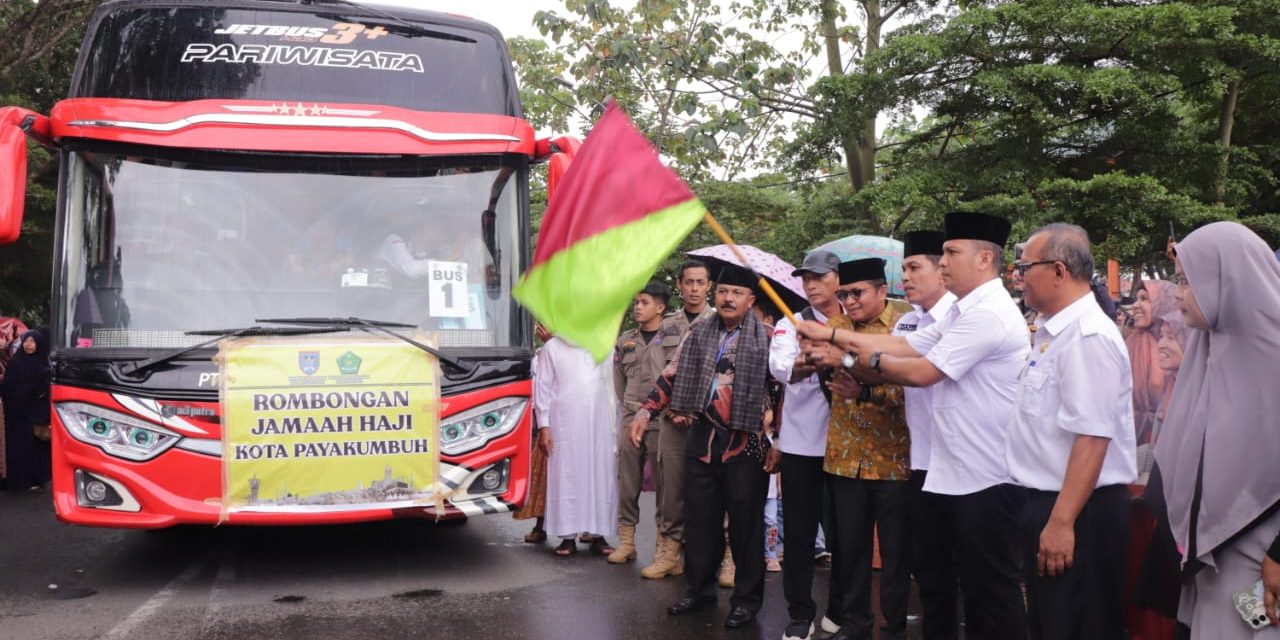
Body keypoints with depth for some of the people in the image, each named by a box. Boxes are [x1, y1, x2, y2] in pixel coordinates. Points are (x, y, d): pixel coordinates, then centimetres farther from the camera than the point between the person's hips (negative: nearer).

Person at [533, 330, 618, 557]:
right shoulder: (552, 348, 3)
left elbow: (612, 385, 11)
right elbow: (543, 387, 2)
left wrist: (616, 424, 5)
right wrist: (543, 426, -4)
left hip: (600, 425, 3)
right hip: (565, 425, -2)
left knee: (602, 478, 1)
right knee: (565, 478, -3)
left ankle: (598, 535, 8)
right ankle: (568, 536, 3)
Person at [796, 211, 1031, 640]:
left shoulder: (988, 314, -19)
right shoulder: (965, 312, 16)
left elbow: (920, 372, -20)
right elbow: (902, 346, 13)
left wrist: (873, 362, -3)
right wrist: (833, 336, 7)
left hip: (988, 479, -10)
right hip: (956, 474, 10)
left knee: (992, 592, 0)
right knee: (972, 586, 18)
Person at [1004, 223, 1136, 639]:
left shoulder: (1087, 337, -20)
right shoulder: (1053, 331, 10)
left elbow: (1092, 438, -26)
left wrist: (1062, 522, -26)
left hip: (1079, 512, -10)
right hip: (1047, 502, 10)